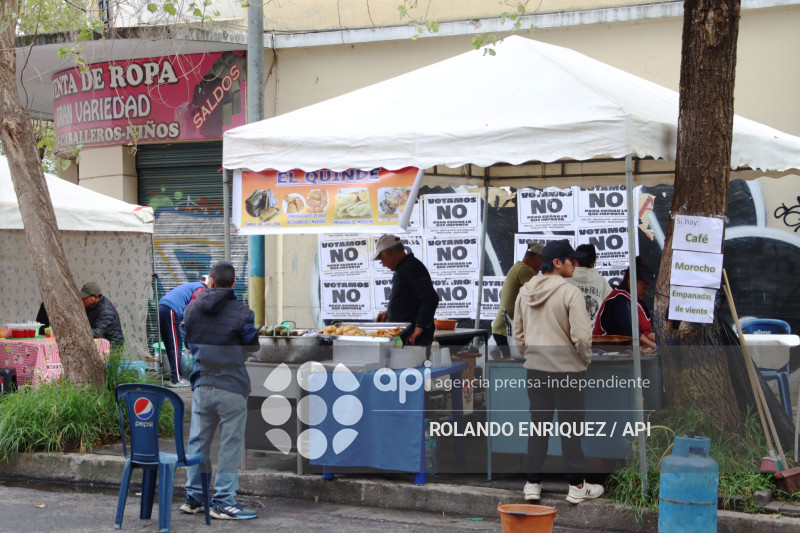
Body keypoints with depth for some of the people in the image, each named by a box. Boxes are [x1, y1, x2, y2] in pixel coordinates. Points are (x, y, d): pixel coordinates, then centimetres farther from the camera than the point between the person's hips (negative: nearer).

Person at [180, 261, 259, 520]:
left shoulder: (192, 309, 3)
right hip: (231, 387, -4)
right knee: (230, 445, 2)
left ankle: (193, 498, 20)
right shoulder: (241, 313, -10)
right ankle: (223, 501, 3)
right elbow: (252, 347, 0)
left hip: (201, 385, 4)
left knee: (198, 441, 13)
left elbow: (189, 343, 14)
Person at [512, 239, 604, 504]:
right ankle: (577, 486, 7)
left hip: (535, 366, 6)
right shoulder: (569, 292, -14)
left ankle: (533, 483, 15)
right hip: (566, 367, -6)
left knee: (538, 423, 12)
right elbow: (581, 335, -17)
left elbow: (518, 333, 13)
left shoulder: (525, 292, 6)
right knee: (571, 426, 2)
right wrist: (586, 358, -1)